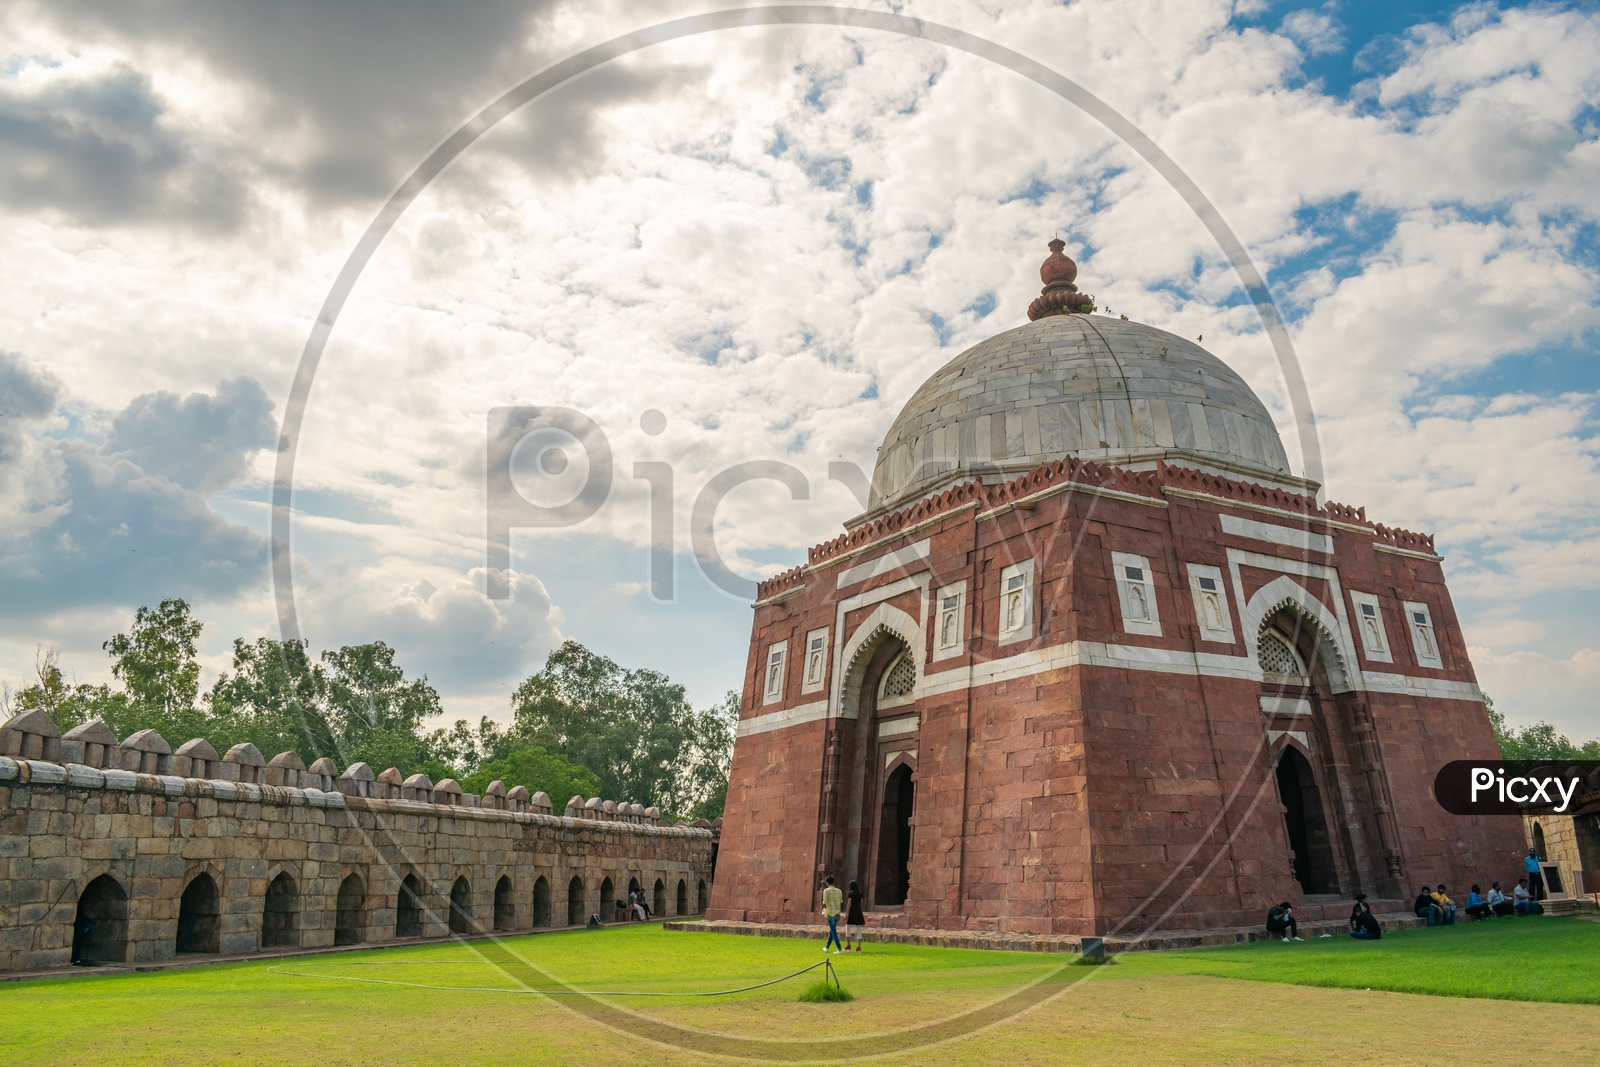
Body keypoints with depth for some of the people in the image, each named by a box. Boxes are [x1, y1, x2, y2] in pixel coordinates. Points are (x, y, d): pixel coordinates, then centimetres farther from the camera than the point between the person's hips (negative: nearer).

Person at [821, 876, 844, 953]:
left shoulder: (826, 891, -8)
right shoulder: (838, 891, 8)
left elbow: (825, 902, -13)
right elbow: (841, 902, 9)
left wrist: (821, 909, 5)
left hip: (830, 913, -5)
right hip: (837, 913, 5)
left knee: (834, 931, -1)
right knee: (832, 930, 18)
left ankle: (839, 949, -6)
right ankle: (826, 947, 25)